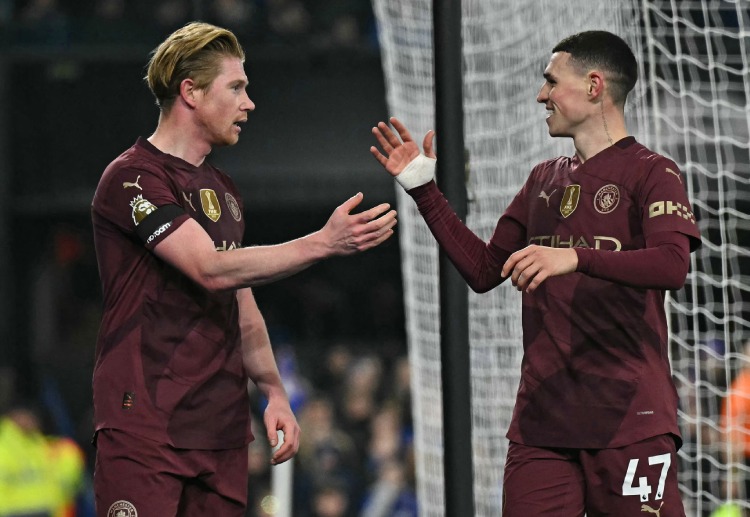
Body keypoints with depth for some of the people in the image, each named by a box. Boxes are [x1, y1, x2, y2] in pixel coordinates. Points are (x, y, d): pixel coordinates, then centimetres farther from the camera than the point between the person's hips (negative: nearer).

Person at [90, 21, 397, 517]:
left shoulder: (223, 191, 21)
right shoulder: (132, 178, -8)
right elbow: (213, 269, -18)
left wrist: (274, 392, 8)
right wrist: (325, 242, -18)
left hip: (222, 429, 8)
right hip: (145, 424, -8)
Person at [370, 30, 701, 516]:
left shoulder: (651, 173, -2)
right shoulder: (544, 180, 20)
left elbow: (673, 266, -18)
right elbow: (484, 269, 23)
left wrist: (575, 258, -30)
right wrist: (424, 190, 18)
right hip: (542, 418, 6)